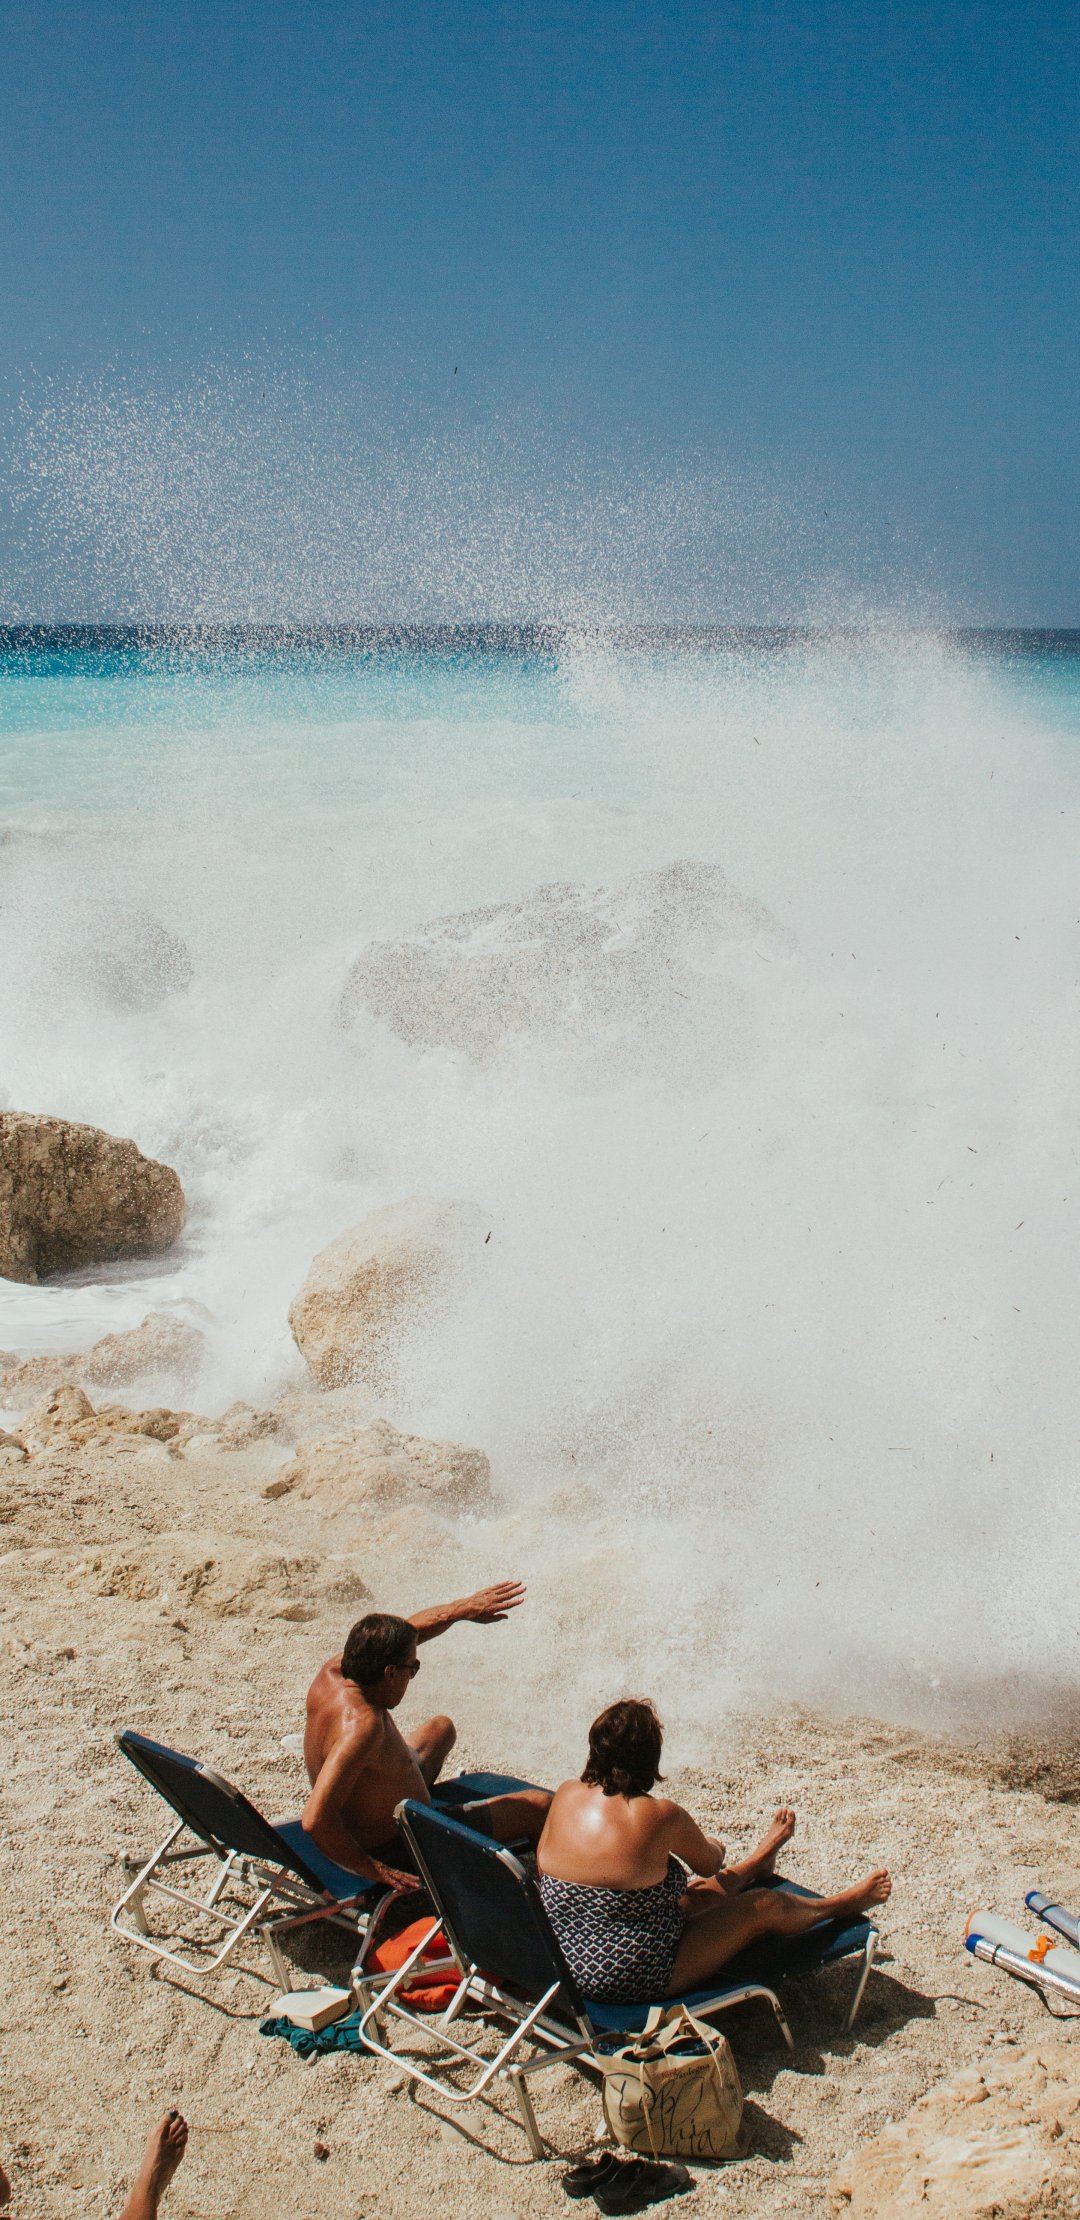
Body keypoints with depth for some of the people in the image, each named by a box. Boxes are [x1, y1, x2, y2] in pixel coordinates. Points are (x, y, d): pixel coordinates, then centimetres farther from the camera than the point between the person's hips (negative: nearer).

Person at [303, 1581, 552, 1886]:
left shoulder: (334, 1671, -13)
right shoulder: (362, 1723, -40)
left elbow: (406, 1634, 5)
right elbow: (315, 1819, -44)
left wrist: (464, 1609, 3)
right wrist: (371, 1869, -32)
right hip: (396, 1850, -9)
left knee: (441, 1728, 33)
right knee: (540, 1806, 1)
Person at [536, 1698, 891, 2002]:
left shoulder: (566, 1795, -8)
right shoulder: (659, 1815, -23)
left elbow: (541, 1865, 9)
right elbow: (711, 1862, -3)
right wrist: (711, 1845, 22)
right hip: (635, 1982, -6)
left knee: (701, 1893, 29)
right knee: (765, 1906, 13)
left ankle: (757, 1863, 59)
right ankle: (842, 1905, 40)